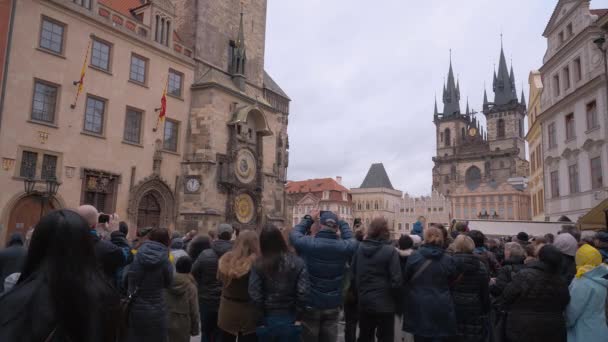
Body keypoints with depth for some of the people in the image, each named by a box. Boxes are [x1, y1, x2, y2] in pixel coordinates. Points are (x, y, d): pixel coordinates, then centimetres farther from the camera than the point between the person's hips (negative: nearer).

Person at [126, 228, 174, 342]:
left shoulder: (135, 257, -4)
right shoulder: (165, 262, -12)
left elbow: (126, 281, 6)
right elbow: (168, 283, 4)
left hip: (134, 310, 3)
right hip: (155, 312, -3)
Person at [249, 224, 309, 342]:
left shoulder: (258, 265, -9)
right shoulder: (297, 263, -8)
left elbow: (254, 295, -14)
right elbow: (302, 293, -13)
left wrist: (262, 315, -1)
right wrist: (298, 317, -2)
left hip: (267, 319, 0)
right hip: (290, 319, 0)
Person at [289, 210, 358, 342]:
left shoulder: (307, 243, -14)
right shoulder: (344, 246, -10)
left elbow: (294, 233, 7)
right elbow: (351, 239, 14)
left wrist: (309, 219, 17)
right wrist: (341, 222, 22)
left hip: (309, 304, -1)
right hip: (333, 304, 2)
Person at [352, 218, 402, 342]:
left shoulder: (359, 248, -2)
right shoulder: (390, 251, -16)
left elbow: (353, 275, 4)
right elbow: (396, 281, -17)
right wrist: (395, 299, 1)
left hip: (364, 302, 5)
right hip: (385, 304, -4)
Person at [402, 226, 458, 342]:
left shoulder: (413, 257, -7)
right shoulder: (448, 260, -4)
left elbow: (405, 280, 0)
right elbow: (453, 282, 5)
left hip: (419, 307, 0)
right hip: (442, 308, 0)